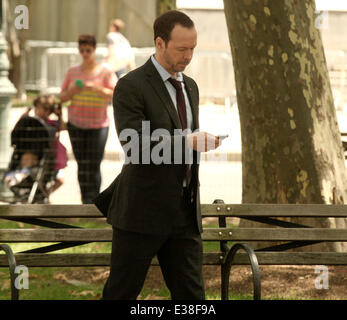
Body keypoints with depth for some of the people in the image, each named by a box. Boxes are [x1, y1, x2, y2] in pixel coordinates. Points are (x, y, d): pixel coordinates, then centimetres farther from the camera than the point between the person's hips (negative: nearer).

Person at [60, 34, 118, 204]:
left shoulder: (105, 70, 0)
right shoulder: (72, 71, 7)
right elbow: (62, 97, 11)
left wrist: (95, 88, -20)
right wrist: (71, 91, -11)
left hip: (98, 125, -3)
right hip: (76, 124, 3)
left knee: (94, 166, -10)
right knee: (82, 165, 4)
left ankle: (94, 202, -5)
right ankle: (85, 202, 11)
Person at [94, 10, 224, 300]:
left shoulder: (190, 86, 14)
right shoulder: (131, 86, -10)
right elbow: (135, 148, -20)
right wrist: (188, 141, -23)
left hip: (184, 212, 6)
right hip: (143, 211, -6)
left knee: (191, 294, 2)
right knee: (121, 292, 2)